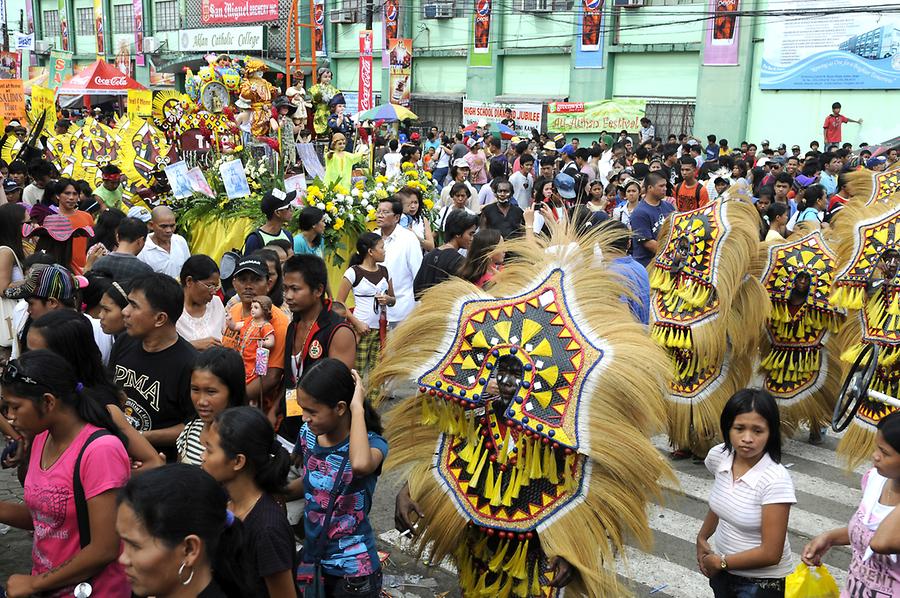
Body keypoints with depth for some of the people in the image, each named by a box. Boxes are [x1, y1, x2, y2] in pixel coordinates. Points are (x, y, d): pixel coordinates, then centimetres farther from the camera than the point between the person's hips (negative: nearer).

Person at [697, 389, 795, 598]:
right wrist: (702, 538, 12)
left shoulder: (776, 480, -27)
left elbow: (770, 553, -24)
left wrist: (720, 562, -14)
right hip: (723, 571, 5)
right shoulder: (718, 456, -11)